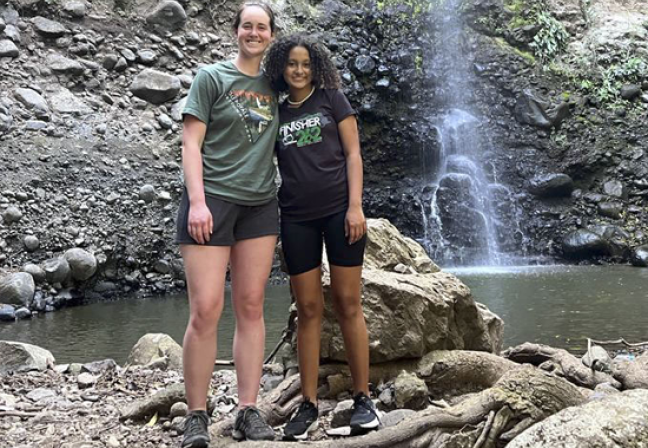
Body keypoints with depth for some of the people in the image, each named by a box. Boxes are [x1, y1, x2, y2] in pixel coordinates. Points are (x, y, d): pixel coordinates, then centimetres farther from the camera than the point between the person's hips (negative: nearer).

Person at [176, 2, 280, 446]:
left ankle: (249, 411, 8)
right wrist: (197, 201, -15)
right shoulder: (212, 77, 2)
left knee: (251, 308, 3)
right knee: (206, 311, -9)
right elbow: (192, 143, -5)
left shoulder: (273, 85, 15)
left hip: (260, 205, 5)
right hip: (213, 199, -4)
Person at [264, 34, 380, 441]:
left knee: (347, 304, -2)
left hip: (339, 209, -2)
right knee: (308, 309, 2)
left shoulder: (332, 99, 6)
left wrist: (355, 206, -9)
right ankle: (309, 405, 7)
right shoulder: (275, 112, 13)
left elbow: (353, 153, 1)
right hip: (296, 218, 2)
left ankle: (363, 399, 6)